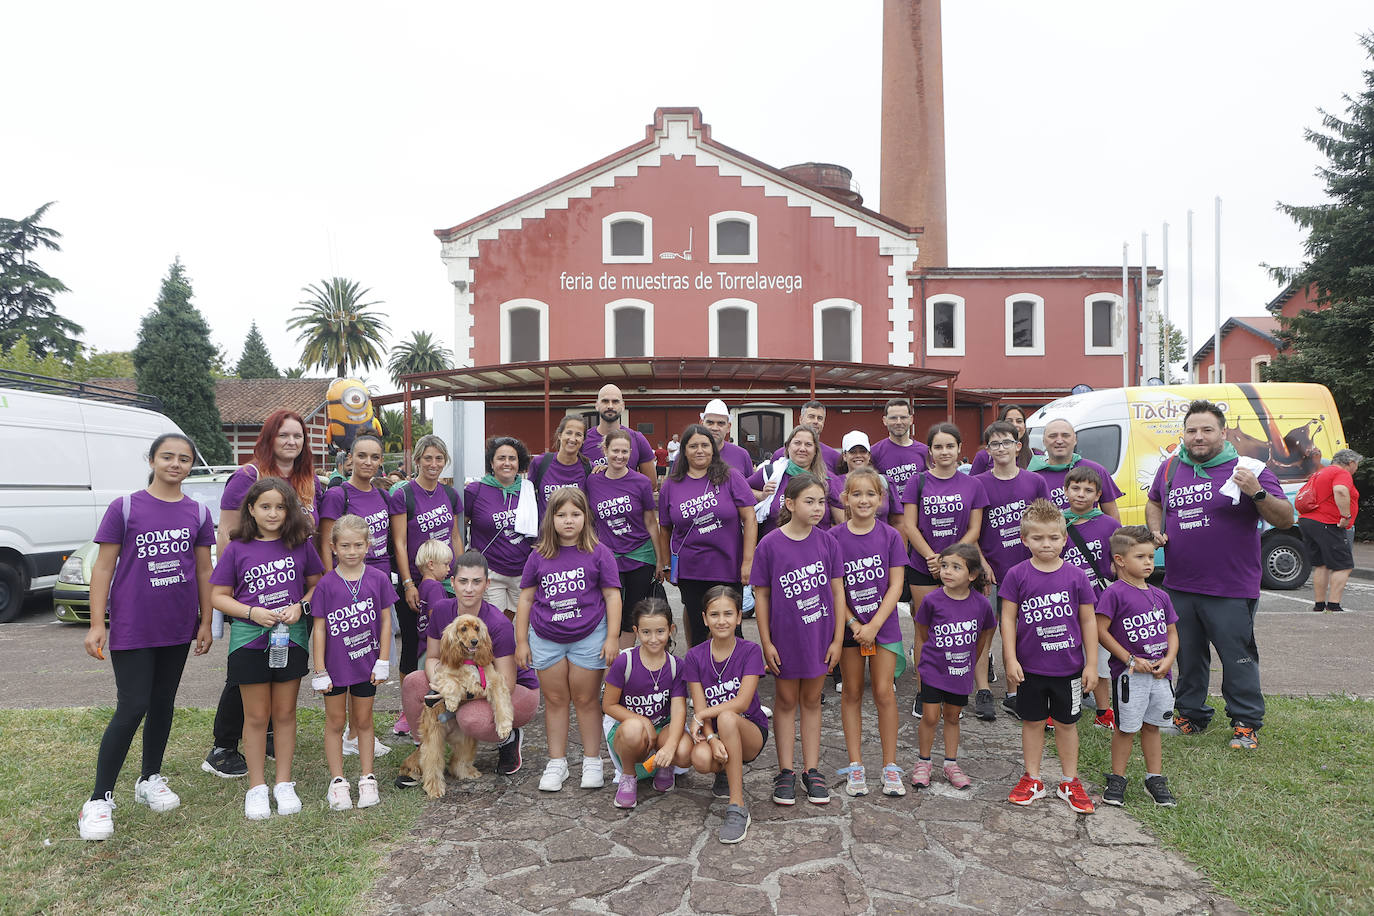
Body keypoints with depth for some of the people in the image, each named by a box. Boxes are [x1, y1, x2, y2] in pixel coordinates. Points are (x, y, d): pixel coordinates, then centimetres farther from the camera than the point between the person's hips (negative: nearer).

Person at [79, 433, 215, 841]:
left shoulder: (198, 513, 4)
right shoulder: (125, 508, -5)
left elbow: (203, 570, 8)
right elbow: (103, 567, -4)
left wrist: (206, 623, 6)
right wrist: (96, 624, -8)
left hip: (177, 626, 4)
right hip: (132, 627, -4)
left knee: (163, 703, 15)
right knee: (132, 708, -6)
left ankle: (150, 780, 31)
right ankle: (99, 800, 7)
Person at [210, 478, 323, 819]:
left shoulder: (301, 544, 1)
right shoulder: (237, 549, -2)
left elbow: (317, 585, 8)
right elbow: (218, 596, 1)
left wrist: (300, 607, -11)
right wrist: (252, 612, -14)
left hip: (292, 636, 1)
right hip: (249, 639, -1)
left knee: (285, 712, 10)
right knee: (256, 716, 7)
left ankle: (284, 784, 23)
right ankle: (257, 788, 21)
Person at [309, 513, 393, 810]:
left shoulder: (378, 579, -6)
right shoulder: (326, 584, -9)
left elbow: (385, 621, -1)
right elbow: (319, 628, -6)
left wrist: (383, 661, -3)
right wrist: (319, 670, -6)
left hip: (367, 663, 1)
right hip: (335, 664, -1)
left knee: (363, 721, 14)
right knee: (335, 722, 12)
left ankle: (367, 779, 25)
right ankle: (337, 781, 24)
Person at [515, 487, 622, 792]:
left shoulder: (598, 553, -3)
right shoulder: (539, 556, 3)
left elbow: (612, 596, -1)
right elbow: (526, 599, 8)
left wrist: (612, 637, -5)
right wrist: (521, 641, 6)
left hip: (588, 637, -2)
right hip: (546, 639, 2)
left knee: (586, 700, 7)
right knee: (555, 700, 11)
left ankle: (592, 761, 21)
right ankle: (556, 763, 23)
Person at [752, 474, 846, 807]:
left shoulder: (827, 542, -4)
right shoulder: (770, 544, -10)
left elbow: (838, 592, 0)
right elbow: (761, 595, -5)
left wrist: (838, 639, -2)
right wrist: (766, 642, -6)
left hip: (819, 635, 2)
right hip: (784, 636, -2)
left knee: (812, 700, 14)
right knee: (786, 700, 12)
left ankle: (811, 770, 26)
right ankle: (786, 771, 24)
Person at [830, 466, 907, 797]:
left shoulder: (890, 535, -4)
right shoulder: (834, 537, -5)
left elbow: (896, 585, -7)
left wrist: (873, 625, -14)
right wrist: (854, 624, -13)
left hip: (884, 624, 0)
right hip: (848, 625, 0)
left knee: (884, 693, 0)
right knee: (852, 693, 8)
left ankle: (890, 766, 13)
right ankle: (855, 765, 17)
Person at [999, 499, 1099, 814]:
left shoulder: (1076, 576, -4)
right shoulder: (1017, 575, -7)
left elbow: (1088, 621, 2)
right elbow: (1008, 618, -4)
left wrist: (1091, 663, 1)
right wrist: (1010, 659, -8)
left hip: (1068, 667, 1)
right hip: (1029, 666, 0)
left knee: (1066, 723, 13)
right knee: (1032, 722, 12)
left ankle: (1070, 782, 28)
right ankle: (1032, 779, 26)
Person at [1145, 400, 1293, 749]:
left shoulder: (1247, 470, -6)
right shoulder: (1169, 469, 8)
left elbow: (1286, 519, -8)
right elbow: (1154, 502, 26)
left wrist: (1257, 493, -25)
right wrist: (1155, 531, 7)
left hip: (1231, 592, -4)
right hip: (1179, 588, 5)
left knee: (1238, 658, 3)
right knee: (1188, 658, 16)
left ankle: (1246, 724, 18)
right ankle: (1191, 715, 30)